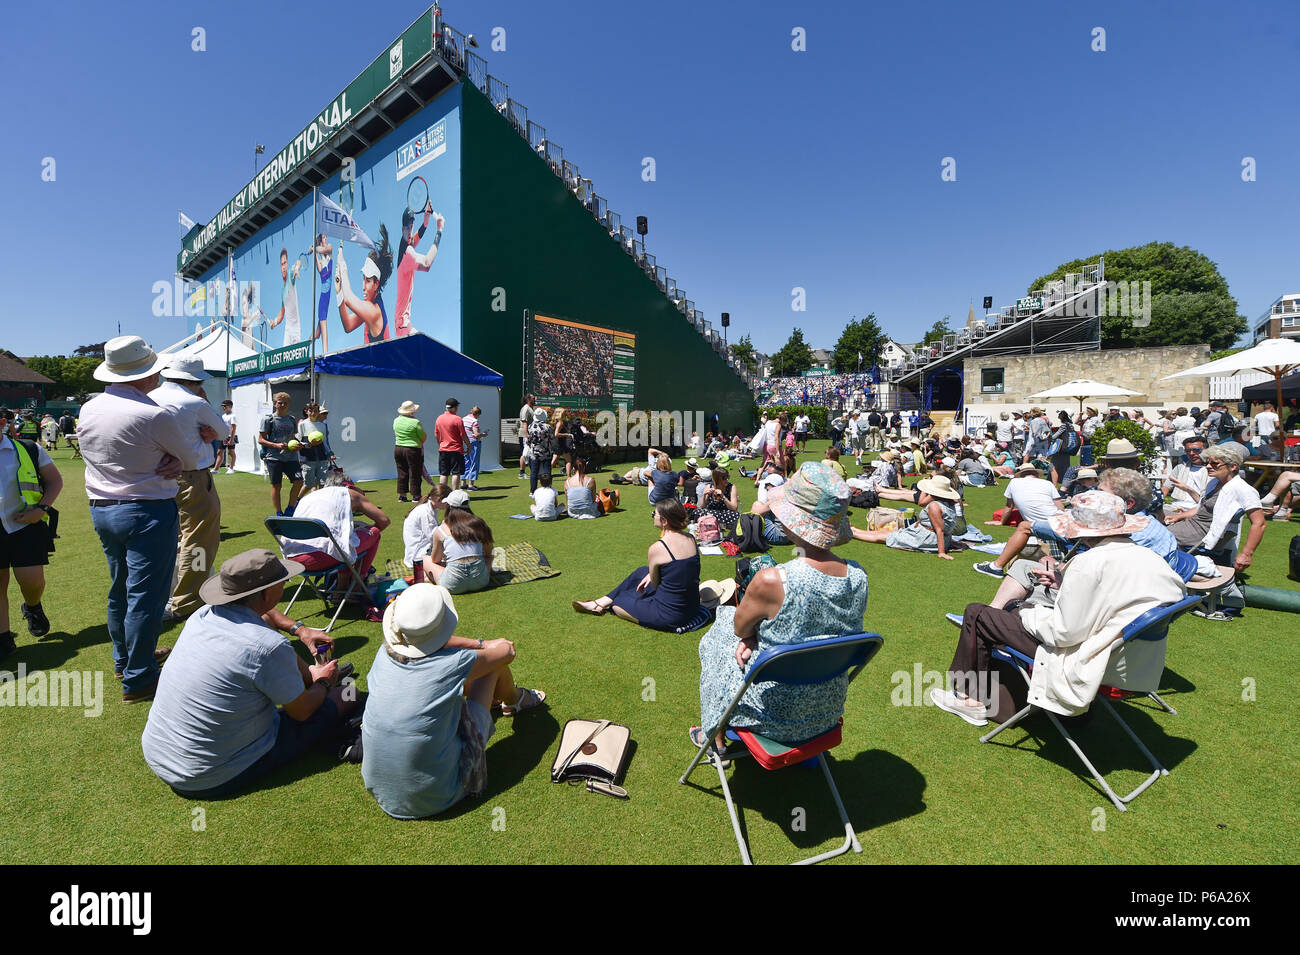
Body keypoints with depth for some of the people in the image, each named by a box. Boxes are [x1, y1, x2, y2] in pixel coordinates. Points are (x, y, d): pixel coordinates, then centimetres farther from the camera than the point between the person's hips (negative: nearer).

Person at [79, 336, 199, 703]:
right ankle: (137, 680, 7)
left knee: (120, 588, 21)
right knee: (145, 596, -1)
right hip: (148, 511, -8)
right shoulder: (153, 415, -20)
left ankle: (124, 659, 37)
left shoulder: (88, 410, 4)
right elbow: (191, 459, -8)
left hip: (102, 509, 8)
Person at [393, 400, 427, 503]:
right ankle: (415, 496, 8)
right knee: (414, 474, 3)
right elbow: (424, 438, -8)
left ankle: (401, 495, 17)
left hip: (398, 448, 6)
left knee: (402, 473, 13)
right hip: (412, 449, -6)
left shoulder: (396, 420, 5)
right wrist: (419, 442, 13)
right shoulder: (415, 422, -13)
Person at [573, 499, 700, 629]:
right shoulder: (691, 539, -1)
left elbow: (655, 585, -7)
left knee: (616, 603, 11)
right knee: (641, 572, 25)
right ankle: (602, 602, 36)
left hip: (669, 615, -8)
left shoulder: (656, 548, -22)